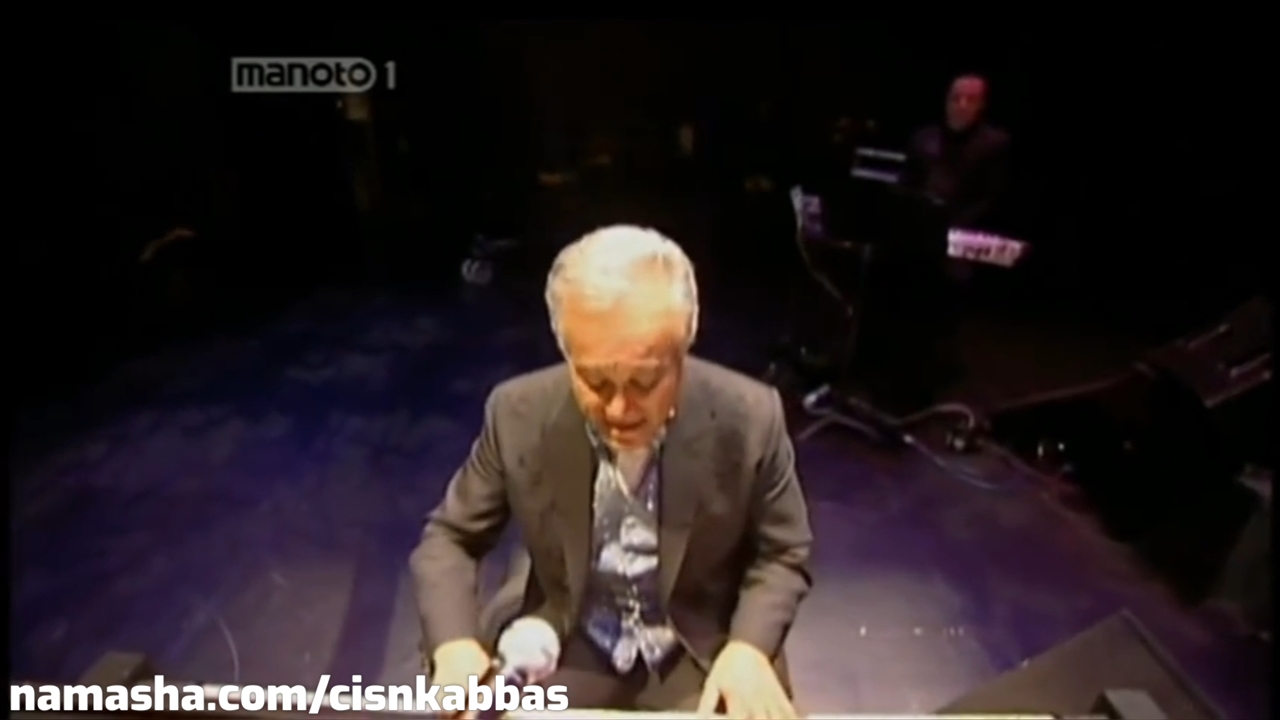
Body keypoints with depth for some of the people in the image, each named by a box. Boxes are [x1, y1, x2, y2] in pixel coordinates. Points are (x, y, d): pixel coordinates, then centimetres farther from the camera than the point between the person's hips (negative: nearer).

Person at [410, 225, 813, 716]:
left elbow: (783, 556, -3)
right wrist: (455, 645, -18)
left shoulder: (750, 419, -18)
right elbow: (448, 538, -1)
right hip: (564, 661, 0)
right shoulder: (519, 415, -16)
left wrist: (748, 648, -20)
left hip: (704, 666, 0)